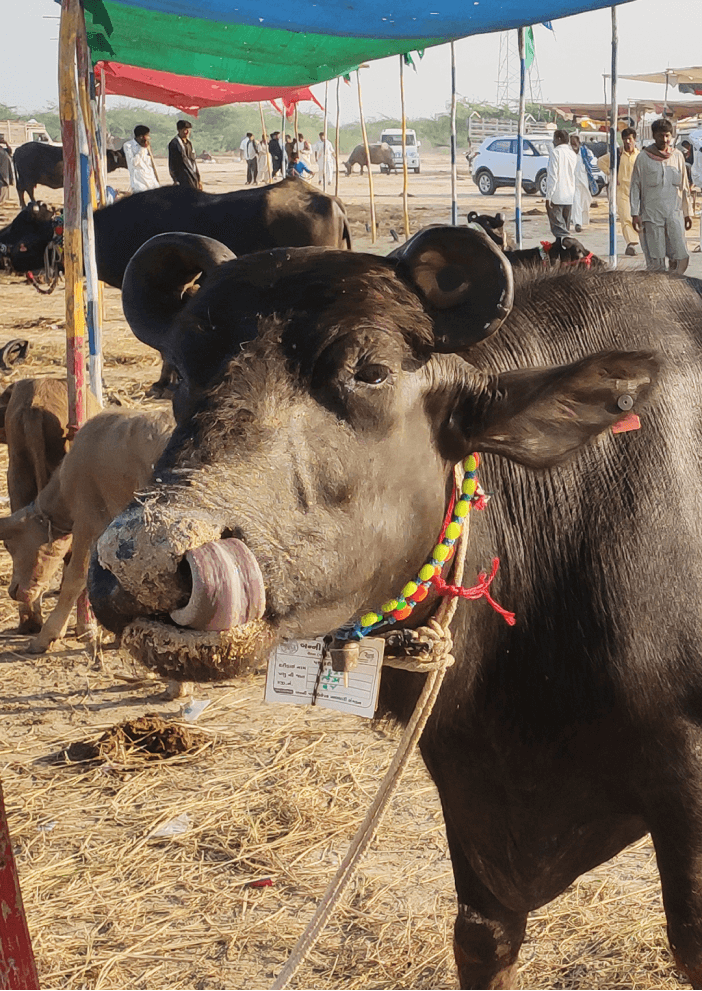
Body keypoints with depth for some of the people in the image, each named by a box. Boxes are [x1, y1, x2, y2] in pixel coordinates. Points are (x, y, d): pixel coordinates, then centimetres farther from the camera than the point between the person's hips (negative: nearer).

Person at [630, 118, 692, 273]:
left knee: (681, 257, -5)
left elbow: (684, 187, 15)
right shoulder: (644, 158, 1)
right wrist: (635, 214, -4)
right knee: (655, 259, -5)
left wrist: (687, 213, 13)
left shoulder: (678, 156, 10)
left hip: (675, 214, 2)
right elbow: (635, 187, 3)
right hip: (651, 214, -2)